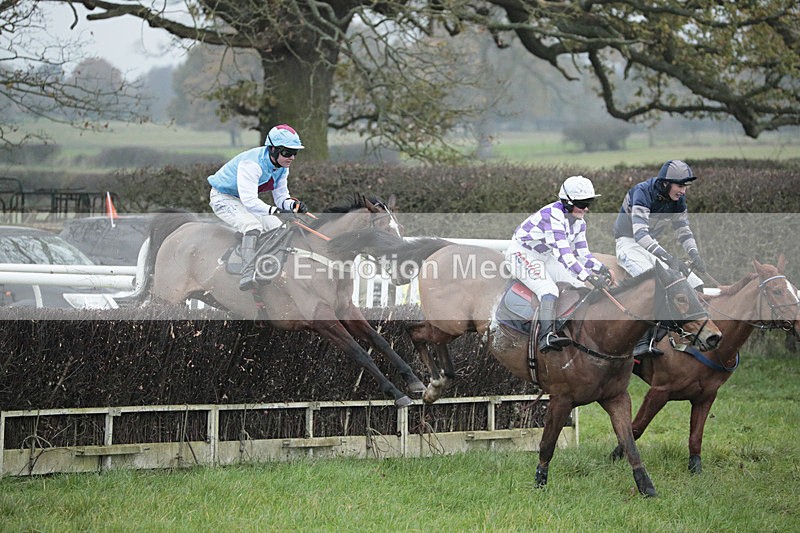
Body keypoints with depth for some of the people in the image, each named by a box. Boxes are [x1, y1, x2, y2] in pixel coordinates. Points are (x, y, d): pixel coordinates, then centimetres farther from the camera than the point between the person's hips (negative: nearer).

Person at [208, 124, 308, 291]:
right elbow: (249, 200, -41)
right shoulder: (251, 163, -32)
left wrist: (294, 204, -22)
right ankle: (248, 276, -41)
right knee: (253, 226, -32)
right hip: (224, 198, -9)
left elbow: (281, 197, 0)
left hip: (247, 200, 9)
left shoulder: (282, 167, -4)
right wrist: (273, 210, -53)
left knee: (277, 227, -1)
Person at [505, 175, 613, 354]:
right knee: (549, 291, -30)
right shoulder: (553, 215, -29)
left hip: (545, 257, 10)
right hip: (523, 254, -10)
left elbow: (582, 253, 5)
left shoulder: (579, 222, 1)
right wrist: (589, 277, -42)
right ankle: (547, 337, -43)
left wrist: (601, 268, -15)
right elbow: (563, 253, -37)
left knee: (579, 285, -1)